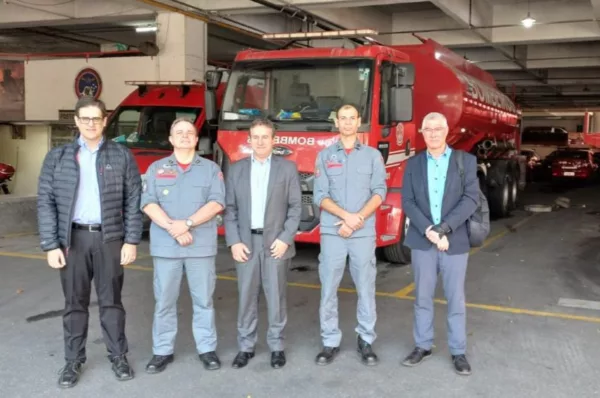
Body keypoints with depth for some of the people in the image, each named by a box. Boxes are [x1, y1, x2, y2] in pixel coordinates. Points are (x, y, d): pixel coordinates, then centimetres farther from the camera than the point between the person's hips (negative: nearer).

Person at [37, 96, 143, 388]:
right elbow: (46, 202, 0)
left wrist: (131, 241, -5)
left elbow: (133, 201, 1)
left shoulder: (122, 156, 3)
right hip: (74, 238, 1)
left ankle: (118, 357, 21)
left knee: (111, 301, 8)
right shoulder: (57, 157, 3)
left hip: (110, 238, 0)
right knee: (75, 303, 8)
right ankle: (73, 361, 20)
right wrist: (51, 245, -6)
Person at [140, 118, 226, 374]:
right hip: (165, 246, 1)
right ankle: (162, 351, 17)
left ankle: (207, 349, 16)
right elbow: (148, 203, -1)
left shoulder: (211, 168, 8)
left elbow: (216, 203, -5)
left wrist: (187, 223, -16)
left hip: (201, 246, 0)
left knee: (203, 299, 5)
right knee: (164, 300, 6)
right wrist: (172, 227, -15)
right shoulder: (156, 169, 10)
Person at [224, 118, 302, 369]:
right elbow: (230, 208, 5)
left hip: (276, 242, -1)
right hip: (246, 242, 2)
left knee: (276, 297, 4)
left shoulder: (288, 168, 3)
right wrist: (233, 242, -4)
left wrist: (285, 238, -9)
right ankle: (246, 346, 17)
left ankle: (276, 346, 16)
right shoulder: (236, 169, 8)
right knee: (247, 297, 6)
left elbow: (295, 207, 0)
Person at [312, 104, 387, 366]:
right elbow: (320, 195, 0)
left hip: (364, 233, 0)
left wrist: (358, 219, -13)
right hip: (332, 232, 0)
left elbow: (380, 192, 0)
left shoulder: (373, 155, 8)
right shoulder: (325, 156, 7)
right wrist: (346, 216, -14)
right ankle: (330, 342, 13)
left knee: (366, 288, 4)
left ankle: (366, 341, 16)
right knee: (328, 289, 2)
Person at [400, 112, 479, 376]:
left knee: (455, 299, 6)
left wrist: (444, 229, -17)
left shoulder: (466, 161, 1)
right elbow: (407, 202, -1)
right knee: (423, 297, 10)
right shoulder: (413, 163, 6)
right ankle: (423, 346, 23)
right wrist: (428, 230, -14)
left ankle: (458, 351, 17)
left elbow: (471, 199, -9)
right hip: (422, 241, 2)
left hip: (455, 241, -1)